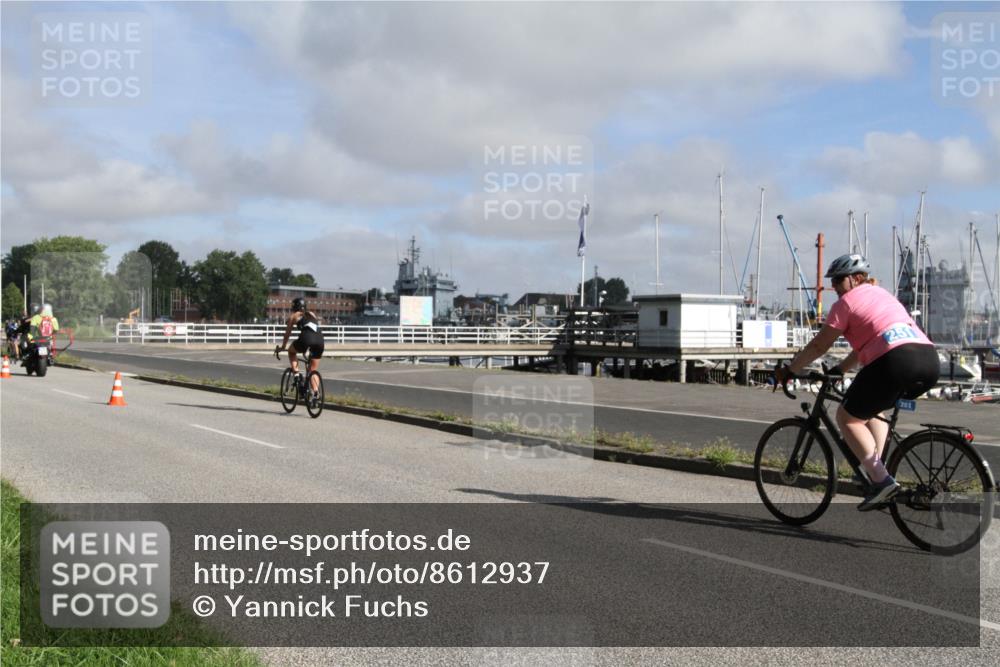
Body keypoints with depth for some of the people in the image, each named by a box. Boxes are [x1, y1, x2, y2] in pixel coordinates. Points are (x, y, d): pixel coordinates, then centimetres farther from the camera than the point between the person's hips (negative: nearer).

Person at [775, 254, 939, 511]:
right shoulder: (881, 294, 30)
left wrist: (788, 370, 19)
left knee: (848, 417, 6)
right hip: (930, 360, 8)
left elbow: (818, 347, 9)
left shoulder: (847, 302, 7)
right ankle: (876, 468, 19)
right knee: (872, 407, 30)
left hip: (896, 362, -8)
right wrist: (839, 369, 40)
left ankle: (882, 480, -5)